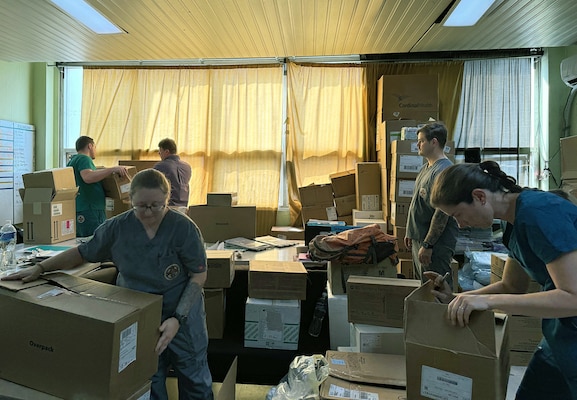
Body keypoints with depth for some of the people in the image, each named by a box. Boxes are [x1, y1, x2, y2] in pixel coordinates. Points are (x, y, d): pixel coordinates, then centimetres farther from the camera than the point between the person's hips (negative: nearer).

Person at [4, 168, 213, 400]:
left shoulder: (184, 227, -18)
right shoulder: (117, 227, -8)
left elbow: (199, 275, -14)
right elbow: (83, 253, 7)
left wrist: (177, 318, -22)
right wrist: (40, 268, -2)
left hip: (183, 317, -2)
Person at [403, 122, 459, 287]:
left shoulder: (444, 171, -20)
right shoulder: (426, 168, 12)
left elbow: (442, 212, -25)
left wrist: (428, 245, -24)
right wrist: (410, 233, 19)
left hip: (436, 243, -10)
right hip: (420, 239, 10)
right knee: (422, 284, 20)